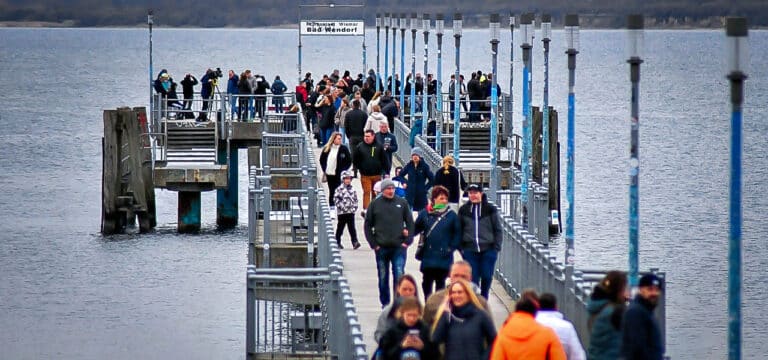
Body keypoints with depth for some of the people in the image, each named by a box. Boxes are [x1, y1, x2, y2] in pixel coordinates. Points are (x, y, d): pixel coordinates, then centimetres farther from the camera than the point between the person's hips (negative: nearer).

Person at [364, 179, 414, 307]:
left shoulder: (402, 203, 3)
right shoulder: (375, 204, 2)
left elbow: (410, 223, 7)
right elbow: (368, 225, 6)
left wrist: (407, 240, -2)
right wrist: (373, 244, -2)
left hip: (399, 247, -1)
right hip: (381, 248, 1)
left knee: (399, 275, -8)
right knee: (383, 278, 8)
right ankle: (385, 304, 18)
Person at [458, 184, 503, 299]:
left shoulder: (490, 209, 1)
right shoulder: (464, 210, 5)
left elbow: (498, 230, 3)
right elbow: (459, 230, 10)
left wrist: (496, 247, -4)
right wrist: (461, 248, 3)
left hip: (488, 249, -1)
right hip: (469, 250, 1)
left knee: (487, 277, 3)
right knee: (472, 278, -3)